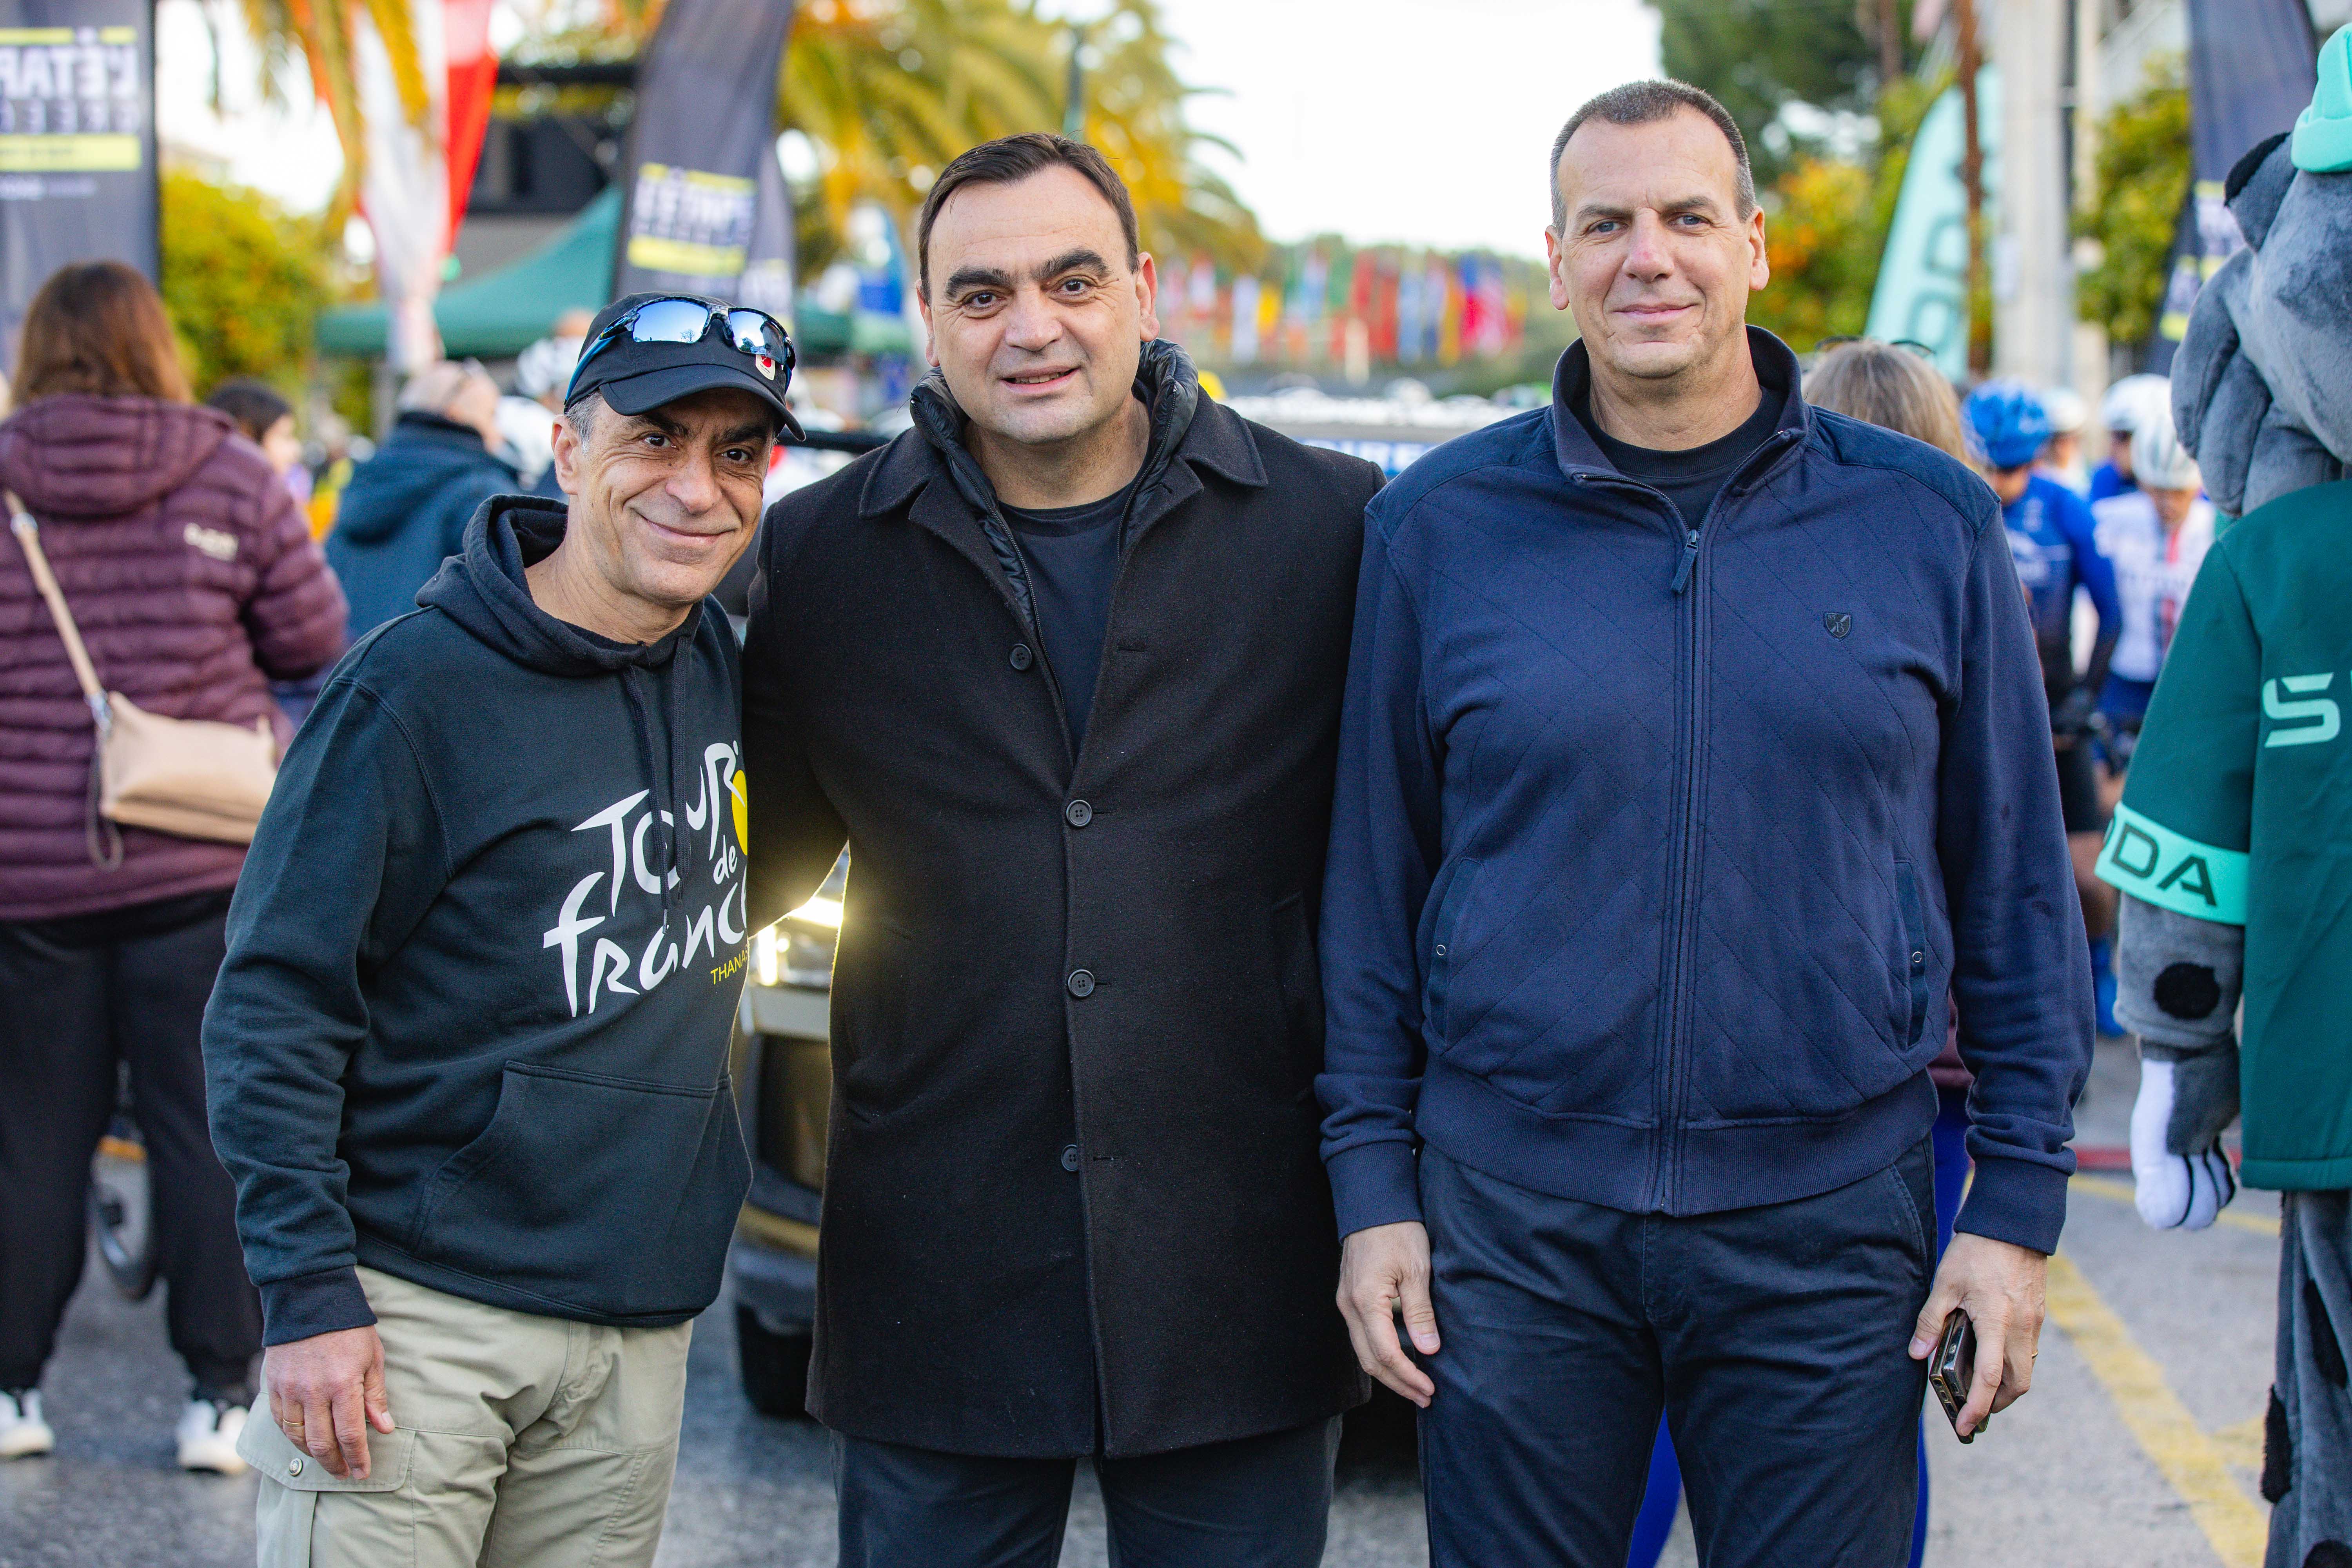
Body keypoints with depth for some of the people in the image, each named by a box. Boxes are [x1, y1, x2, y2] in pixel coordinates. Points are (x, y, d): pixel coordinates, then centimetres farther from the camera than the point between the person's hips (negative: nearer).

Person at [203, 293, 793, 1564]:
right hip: (411, 1315, -6)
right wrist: (307, 1291, -16)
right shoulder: (418, 687, -12)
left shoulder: (725, 672, 6)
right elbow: (272, 1001, -11)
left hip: (640, 1335, 6)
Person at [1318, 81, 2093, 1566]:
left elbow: (2016, 887, 5)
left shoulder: (1927, 523, 2)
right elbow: (1373, 882, 7)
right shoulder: (1439, 527, 2)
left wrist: (2020, 1202, 1)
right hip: (1512, 1220, 0)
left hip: (1826, 1225, 0)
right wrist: (1374, 1183, 3)